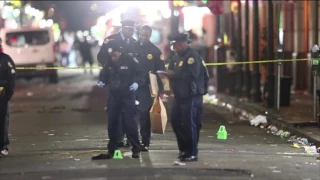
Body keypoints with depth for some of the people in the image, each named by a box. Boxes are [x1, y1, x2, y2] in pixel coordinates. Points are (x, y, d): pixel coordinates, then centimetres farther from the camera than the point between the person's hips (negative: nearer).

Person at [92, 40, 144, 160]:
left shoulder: (130, 60, -11)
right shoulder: (109, 63, 1)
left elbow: (140, 75, -8)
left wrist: (137, 83, -26)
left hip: (128, 95, -4)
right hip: (113, 96, 4)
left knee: (130, 122, -4)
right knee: (112, 123, 8)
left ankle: (136, 149, 6)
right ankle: (111, 150, 18)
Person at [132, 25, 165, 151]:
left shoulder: (155, 51, 0)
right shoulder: (132, 47, 3)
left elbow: (160, 71, 1)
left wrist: (160, 89, -3)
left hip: (145, 87, -1)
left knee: (144, 115, 1)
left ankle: (145, 143, 6)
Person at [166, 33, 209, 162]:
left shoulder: (192, 56, -14)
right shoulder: (179, 56, 16)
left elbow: (191, 75, -26)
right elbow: (177, 74, 18)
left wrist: (173, 74, -22)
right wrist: (169, 73, -4)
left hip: (192, 96, -10)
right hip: (180, 96, 10)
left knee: (189, 124, -7)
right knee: (176, 122, 12)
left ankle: (192, 153, 1)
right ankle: (184, 149, 25)